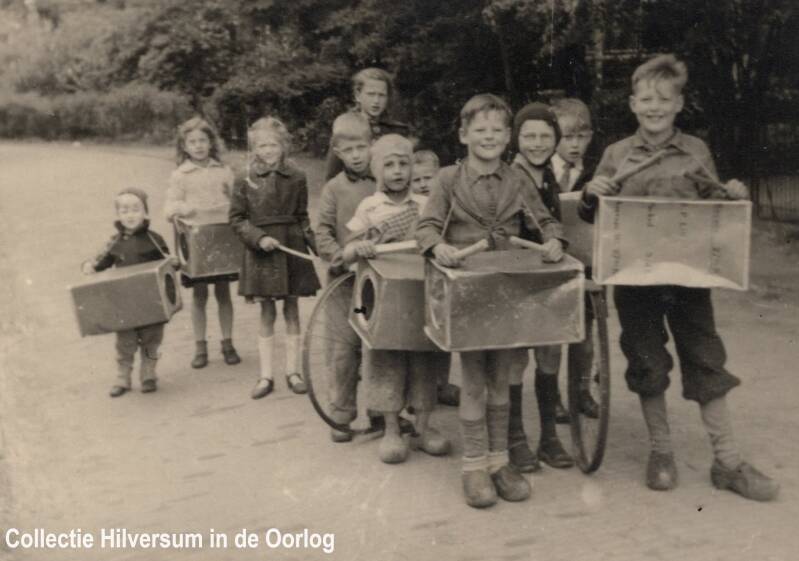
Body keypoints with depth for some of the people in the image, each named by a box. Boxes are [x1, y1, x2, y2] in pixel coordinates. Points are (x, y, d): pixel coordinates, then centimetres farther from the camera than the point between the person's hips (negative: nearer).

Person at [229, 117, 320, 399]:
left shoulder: (297, 178, 0)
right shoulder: (245, 182, -3)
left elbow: (302, 216, 6)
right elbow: (237, 219, -1)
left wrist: (314, 241, -5)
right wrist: (258, 238, -14)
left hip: (292, 249, 1)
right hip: (261, 251, -1)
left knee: (291, 309, 8)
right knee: (267, 313, 5)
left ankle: (293, 371, 20)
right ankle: (265, 376, 14)